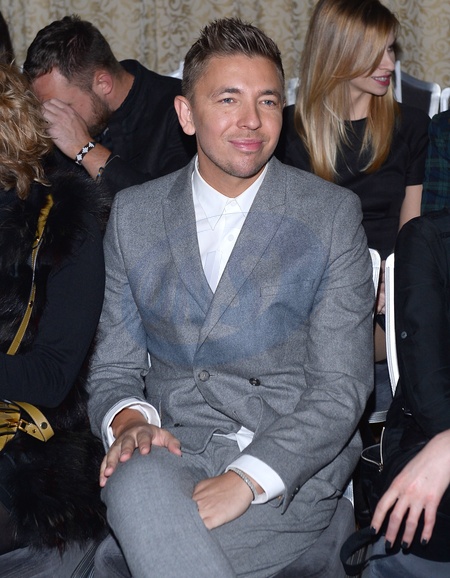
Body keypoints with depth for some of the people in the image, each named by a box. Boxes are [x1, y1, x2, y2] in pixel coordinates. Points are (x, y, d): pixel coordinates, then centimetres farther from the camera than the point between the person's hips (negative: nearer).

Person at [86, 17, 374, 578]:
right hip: (170, 447, 4)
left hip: (290, 461, -3)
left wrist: (246, 479, -19)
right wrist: (130, 421, -12)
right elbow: (114, 366, 12)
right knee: (137, 484, -33)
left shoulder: (332, 213, 1)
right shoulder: (134, 213, 10)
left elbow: (340, 388, -4)